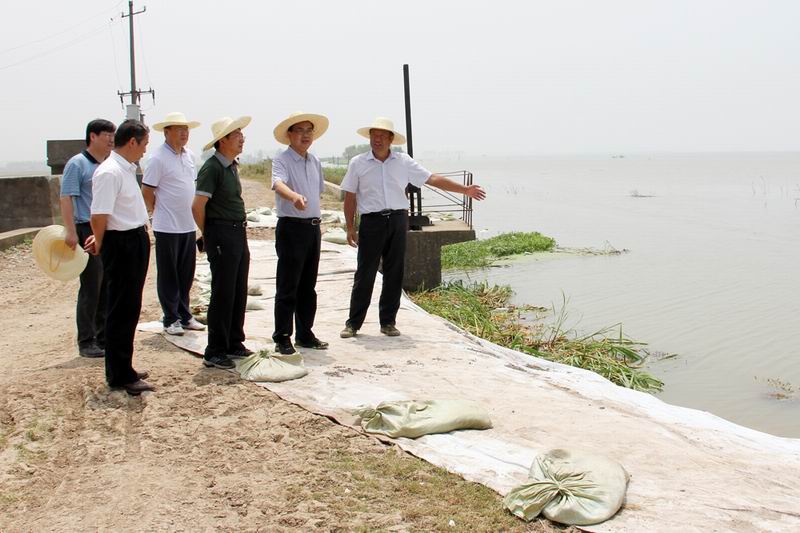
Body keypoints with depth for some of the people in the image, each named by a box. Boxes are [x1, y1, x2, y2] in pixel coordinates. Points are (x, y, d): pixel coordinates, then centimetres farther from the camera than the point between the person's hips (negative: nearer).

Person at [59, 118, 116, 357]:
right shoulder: (77, 164, -6)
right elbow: (66, 198, -12)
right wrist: (71, 232, -20)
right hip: (88, 232, -7)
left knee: (108, 289, 10)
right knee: (91, 290, -3)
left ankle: (104, 338, 20)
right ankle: (86, 342, 5)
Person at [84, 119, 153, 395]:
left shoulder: (127, 169, 13)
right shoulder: (109, 172, -18)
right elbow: (100, 214, -21)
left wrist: (100, 241, 15)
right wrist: (100, 244, -6)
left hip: (136, 241, 10)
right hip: (121, 244, -10)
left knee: (129, 310, 16)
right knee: (122, 311, -3)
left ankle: (122, 369, 28)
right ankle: (120, 376, 6)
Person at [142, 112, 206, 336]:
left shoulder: (190, 155, 10)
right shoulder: (158, 158, -12)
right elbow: (147, 191, -11)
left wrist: (193, 212, 13)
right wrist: (159, 212, -2)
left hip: (188, 225, 7)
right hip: (167, 227, -7)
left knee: (186, 275, 13)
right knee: (168, 275, 3)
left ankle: (184, 315, 24)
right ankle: (171, 320, 11)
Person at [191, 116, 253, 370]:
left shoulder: (232, 166, 13)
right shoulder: (212, 168, -14)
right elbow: (197, 206, -18)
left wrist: (241, 230, 16)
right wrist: (208, 235, -5)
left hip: (239, 234, 9)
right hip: (222, 237, -9)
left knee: (239, 292, 14)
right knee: (223, 294, -4)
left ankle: (234, 344, 25)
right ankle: (214, 352, 4)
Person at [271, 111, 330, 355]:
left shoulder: (315, 162, 14)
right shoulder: (281, 160, -9)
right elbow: (278, 184, -29)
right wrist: (294, 196, -50)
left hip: (313, 227, 7)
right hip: (291, 227, -7)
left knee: (308, 286, 13)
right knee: (287, 287, -3)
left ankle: (305, 334, 22)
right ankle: (282, 338, 4)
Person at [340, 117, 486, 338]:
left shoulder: (403, 162, 7)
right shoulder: (358, 163, 3)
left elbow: (432, 179, 6)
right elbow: (350, 197, 5)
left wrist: (464, 189, 1)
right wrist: (350, 228, 0)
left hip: (398, 220, 2)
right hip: (372, 221, -2)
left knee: (394, 273, 5)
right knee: (365, 273, -2)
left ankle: (388, 322, 15)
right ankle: (353, 322, 7)